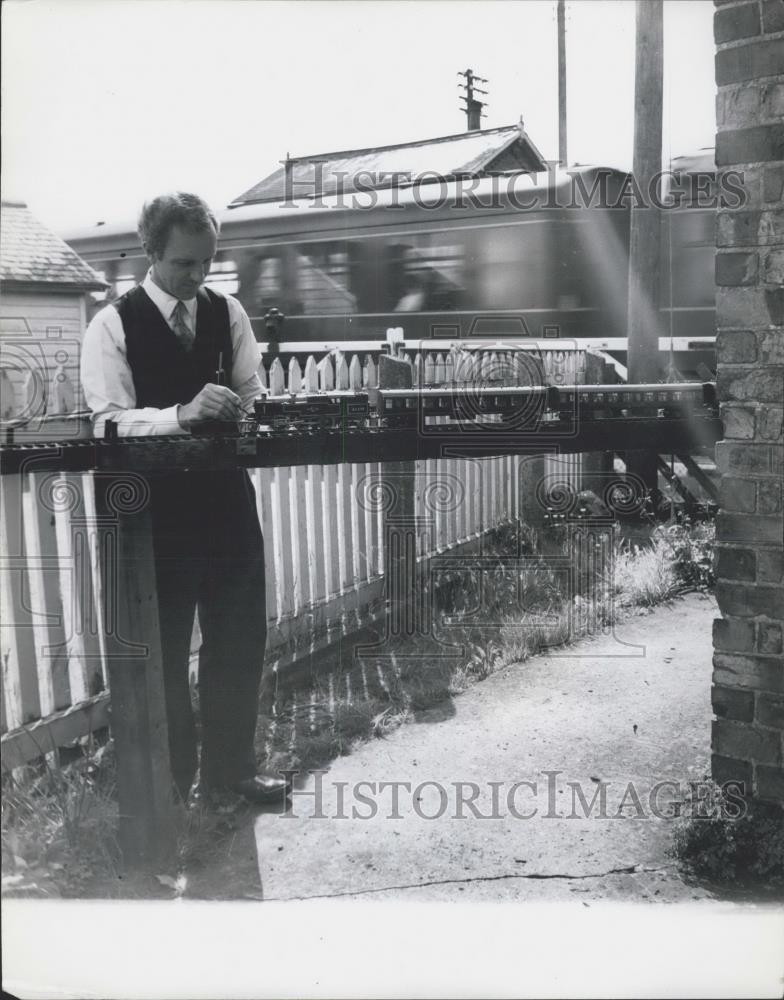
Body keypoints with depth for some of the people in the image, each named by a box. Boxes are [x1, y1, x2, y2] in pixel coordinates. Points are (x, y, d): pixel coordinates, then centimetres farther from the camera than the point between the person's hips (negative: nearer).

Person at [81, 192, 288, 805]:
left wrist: (246, 411, -11)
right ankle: (170, 777, 29)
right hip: (157, 508, -4)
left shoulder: (229, 314, 6)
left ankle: (231, 762, 34)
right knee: (162, 646, 9)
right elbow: (107, 422, -17)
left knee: (240, 638, 13)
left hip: (227, 499, 4)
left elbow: (253, 398, 9)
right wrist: (182, 414, -30)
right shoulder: (113, 325, -7)